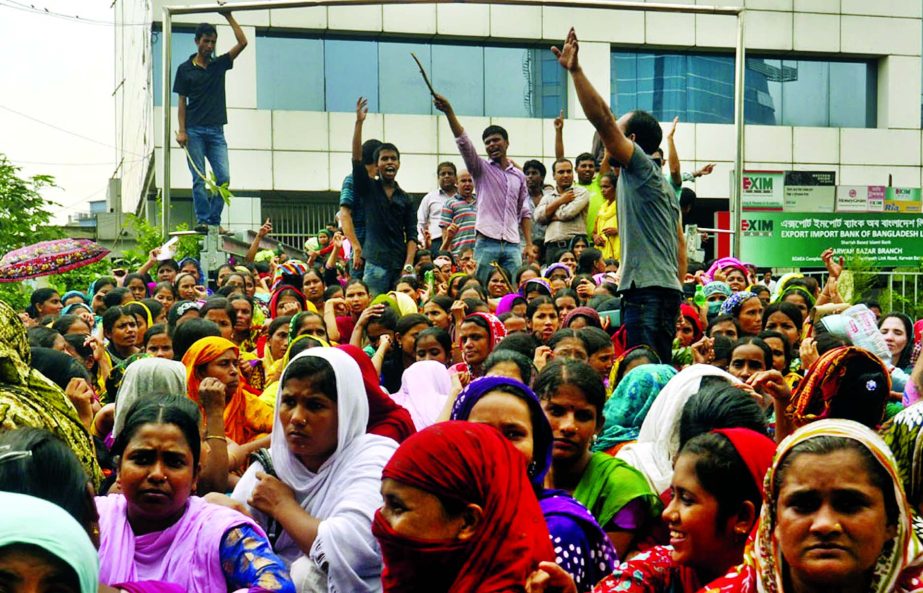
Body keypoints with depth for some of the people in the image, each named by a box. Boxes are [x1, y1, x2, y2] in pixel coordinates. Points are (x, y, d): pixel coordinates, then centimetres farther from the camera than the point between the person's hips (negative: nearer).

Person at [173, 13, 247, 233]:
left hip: (216, 131, 3)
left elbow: (242, 43, 4)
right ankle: (202, 220, -2)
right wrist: (181, 130, -6)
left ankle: (215, 221, 0)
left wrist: (229, 17, 1)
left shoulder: (219, 64, 12)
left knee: (224, 178, -6)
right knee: (199, 179, -4)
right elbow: (182, 101, 3)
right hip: (194, 131, -3)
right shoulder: (185, 69, 5)